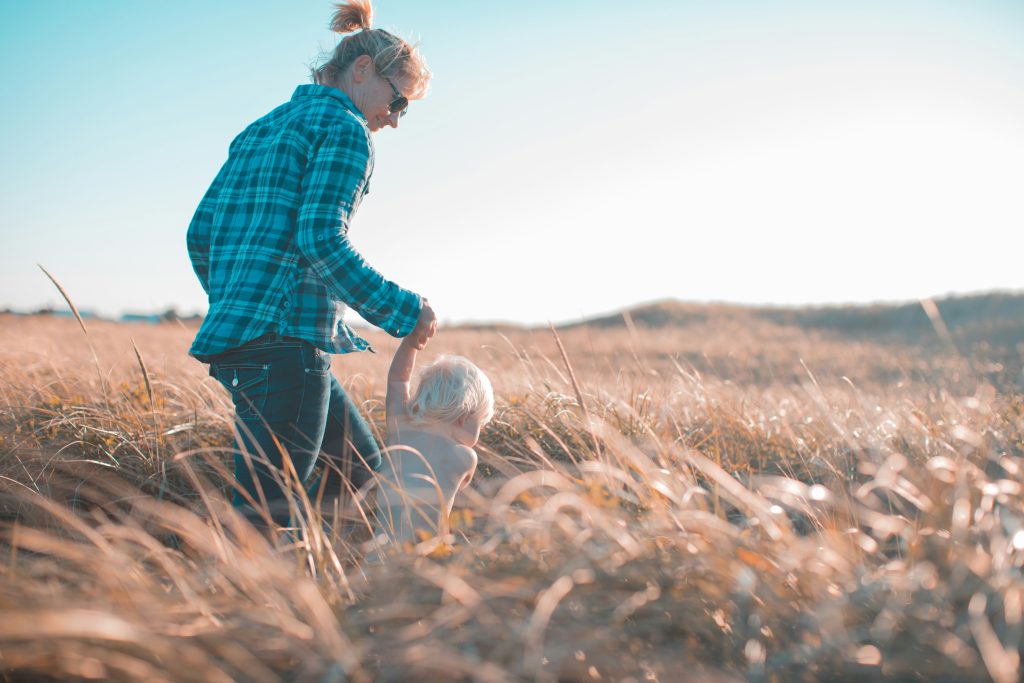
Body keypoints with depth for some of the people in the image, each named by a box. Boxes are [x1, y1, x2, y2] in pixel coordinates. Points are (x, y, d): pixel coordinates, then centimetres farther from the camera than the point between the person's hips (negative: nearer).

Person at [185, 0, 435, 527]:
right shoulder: (344, 128, -3)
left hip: (234, 338, 10)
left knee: (361, 466, 17)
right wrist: (404, 312, -11)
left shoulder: (259, 130, 23)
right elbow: (321, 240, -17)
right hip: (284, 339, -10)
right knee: (267, 510, -8)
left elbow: (201, 232, 20)